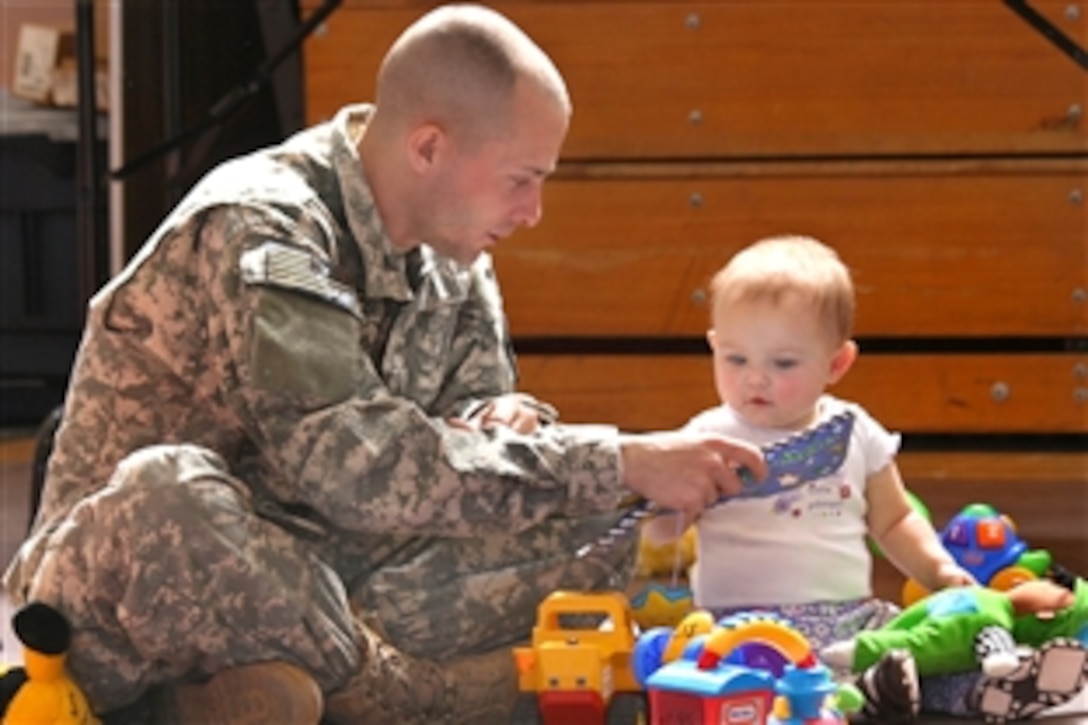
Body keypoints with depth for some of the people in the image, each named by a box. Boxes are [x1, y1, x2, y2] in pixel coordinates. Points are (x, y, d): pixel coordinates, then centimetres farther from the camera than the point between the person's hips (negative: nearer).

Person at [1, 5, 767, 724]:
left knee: (617, 532, -6)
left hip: (317, 595, 7)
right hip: (122, 594, -7)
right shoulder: (260, 232, -21)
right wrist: (623, 464, -29)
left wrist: (507, 427, -14)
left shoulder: (452, 263, 3)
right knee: (168, 493, -41)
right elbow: (357, 466, -32)